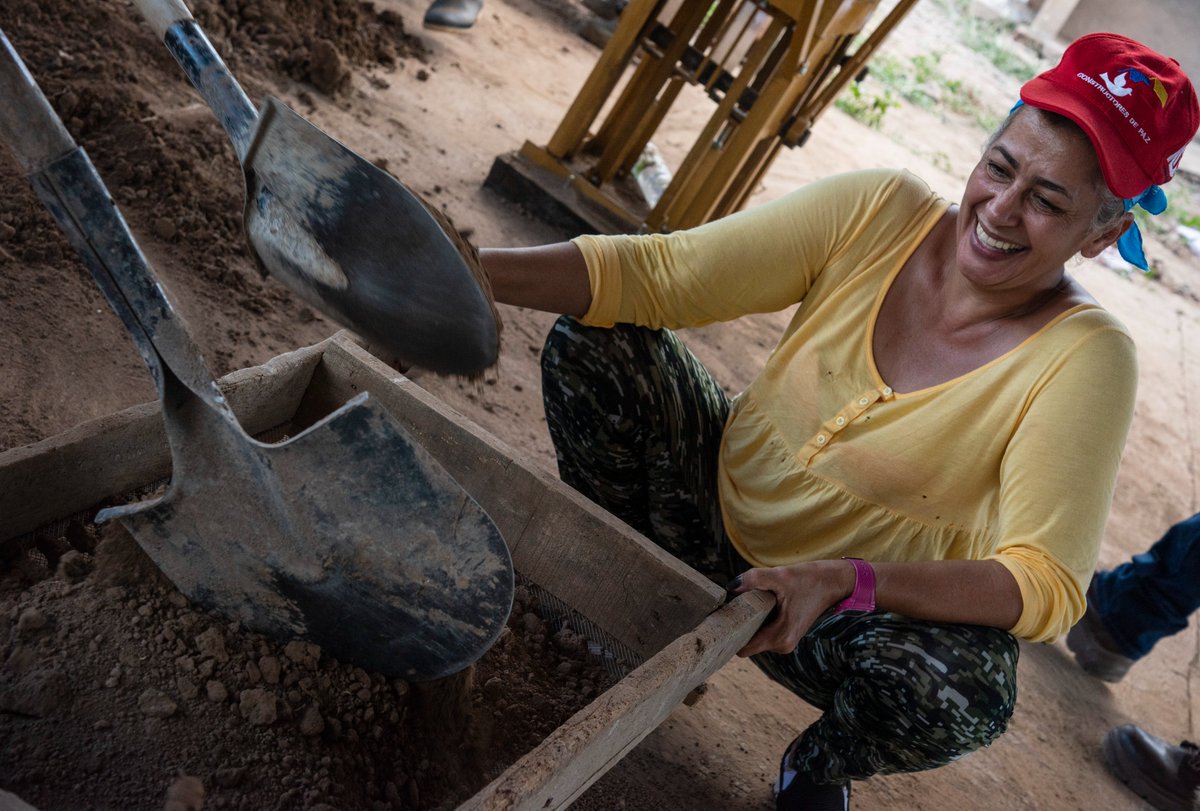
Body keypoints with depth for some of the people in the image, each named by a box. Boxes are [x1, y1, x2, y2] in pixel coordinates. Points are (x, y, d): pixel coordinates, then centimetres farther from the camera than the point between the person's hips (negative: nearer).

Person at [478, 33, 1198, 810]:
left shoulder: (1087, 357, -18)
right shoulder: (884, 211, -14)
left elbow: (1046, 586, -23)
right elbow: (657, 272, -17)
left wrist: (846, 582, -39)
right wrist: (473, 271, -30)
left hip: (877, 605, -2)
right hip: (722, 505, 2)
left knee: (959, 693, -36)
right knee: (590, 342, -16)